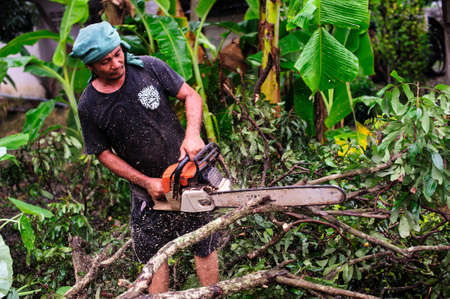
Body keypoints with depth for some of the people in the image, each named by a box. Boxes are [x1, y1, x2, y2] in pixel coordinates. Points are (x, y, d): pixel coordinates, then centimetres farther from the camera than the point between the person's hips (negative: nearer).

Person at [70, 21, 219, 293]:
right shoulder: (89, 107, -12)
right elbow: (105, 153, -3)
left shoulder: (149, 68, -12)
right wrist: (147, 182, -10)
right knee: (154, 255, 10)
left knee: (204, 247, 9)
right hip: (147, 189, 0)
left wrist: (192, 135, -24)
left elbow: (191, 96, -5)